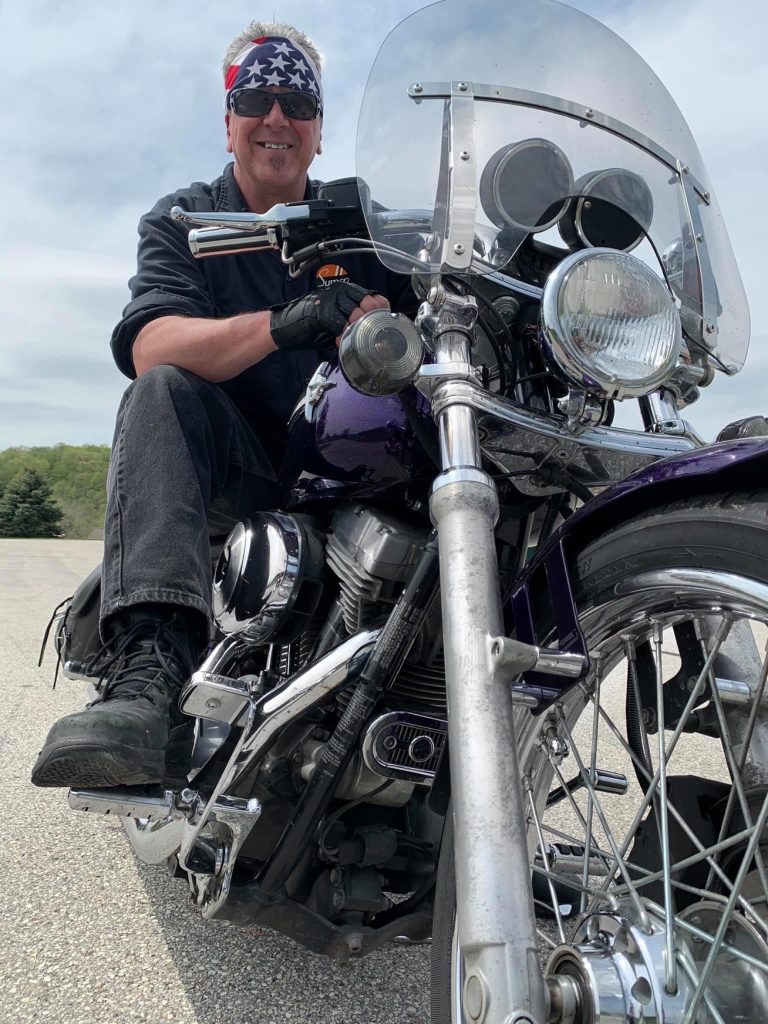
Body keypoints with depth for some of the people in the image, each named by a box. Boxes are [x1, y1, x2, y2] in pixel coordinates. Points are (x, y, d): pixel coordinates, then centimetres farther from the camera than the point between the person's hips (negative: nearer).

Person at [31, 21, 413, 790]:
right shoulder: (182, 222, 7)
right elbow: (149, 346, -14)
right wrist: (282, 323, -32)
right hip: (235, 470, -1)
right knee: (162, 393, -31)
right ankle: (148, 669, -46)